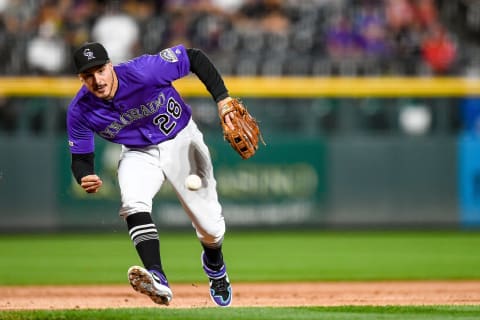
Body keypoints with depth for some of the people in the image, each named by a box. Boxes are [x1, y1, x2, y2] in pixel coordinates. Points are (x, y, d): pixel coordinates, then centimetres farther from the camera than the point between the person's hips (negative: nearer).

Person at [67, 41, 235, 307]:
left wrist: (222, 100, -29)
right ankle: (158, 281, -44)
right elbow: (80, 158, -10)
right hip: (139, 154, 1)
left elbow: (195, 57, -23)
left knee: (210, 225, 5)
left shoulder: (143, 71, -33)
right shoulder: (80, 112, -21)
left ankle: (215, 267, 42)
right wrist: (85, 178, -34)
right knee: (133, 203, -33)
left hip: (182, 142, -1)